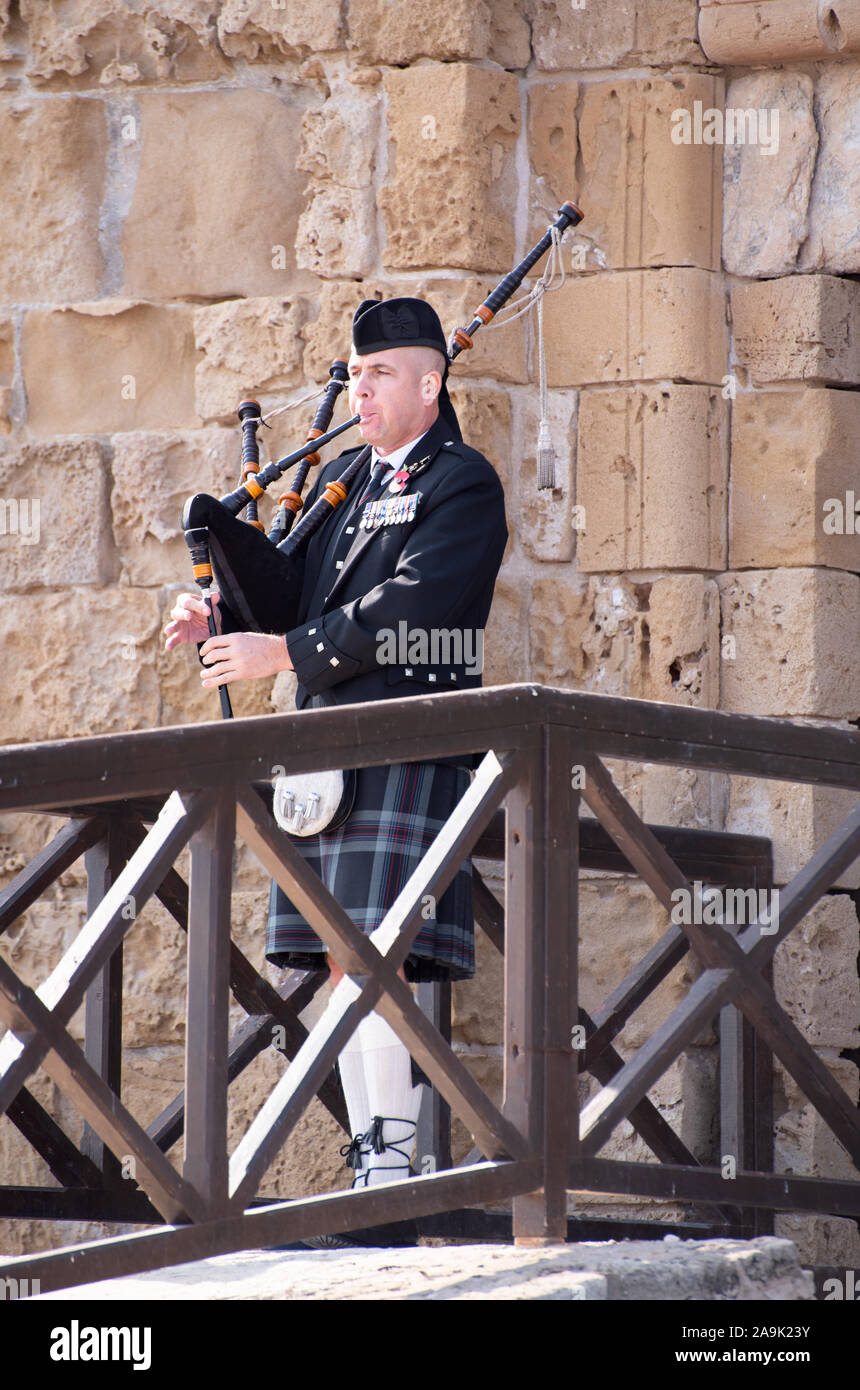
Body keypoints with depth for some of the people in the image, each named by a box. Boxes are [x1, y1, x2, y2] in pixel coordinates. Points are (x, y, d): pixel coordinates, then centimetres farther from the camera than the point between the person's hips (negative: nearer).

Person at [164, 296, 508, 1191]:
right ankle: (370, 1167, 9)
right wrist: (219, 615, -1)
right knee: (341, 964, 6)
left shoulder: (464, 487, -5)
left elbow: (400, 611, -16)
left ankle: (393, 1165, -15)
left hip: (408, 748, -8)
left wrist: (281, 652, -15)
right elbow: (291, 589, 19)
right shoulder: (341, 482, 20)